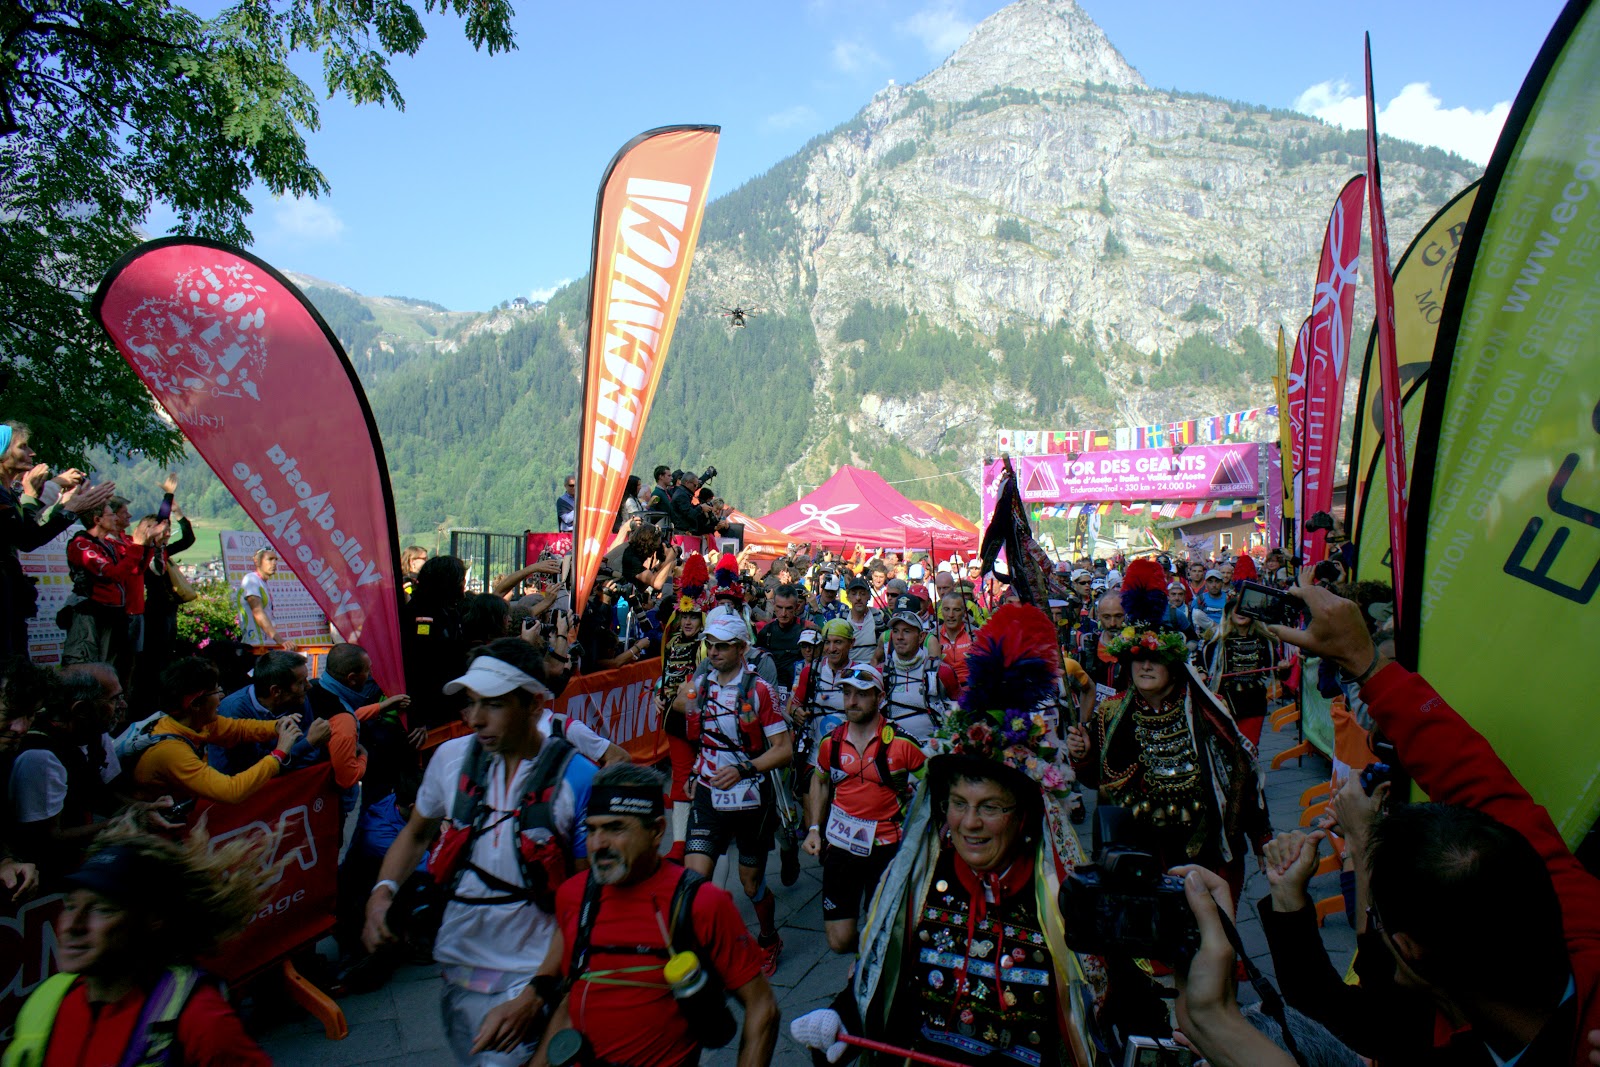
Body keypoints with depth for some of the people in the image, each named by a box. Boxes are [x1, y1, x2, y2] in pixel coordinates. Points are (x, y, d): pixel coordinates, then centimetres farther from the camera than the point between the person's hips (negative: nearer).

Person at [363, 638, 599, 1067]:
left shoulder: (576, 778, -17)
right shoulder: (451, 757, -4)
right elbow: (415, 834, 14)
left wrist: (535, 996, -18)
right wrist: (382, 891, -4)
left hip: (528, 980, -4)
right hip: (456, 967, 5)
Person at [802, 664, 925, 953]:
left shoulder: (901, 742, -11)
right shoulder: (831, 742, 0)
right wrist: (814, 828, 10)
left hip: (887, 846, -2)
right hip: (840, 844, 2)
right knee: (840, 941, 2)